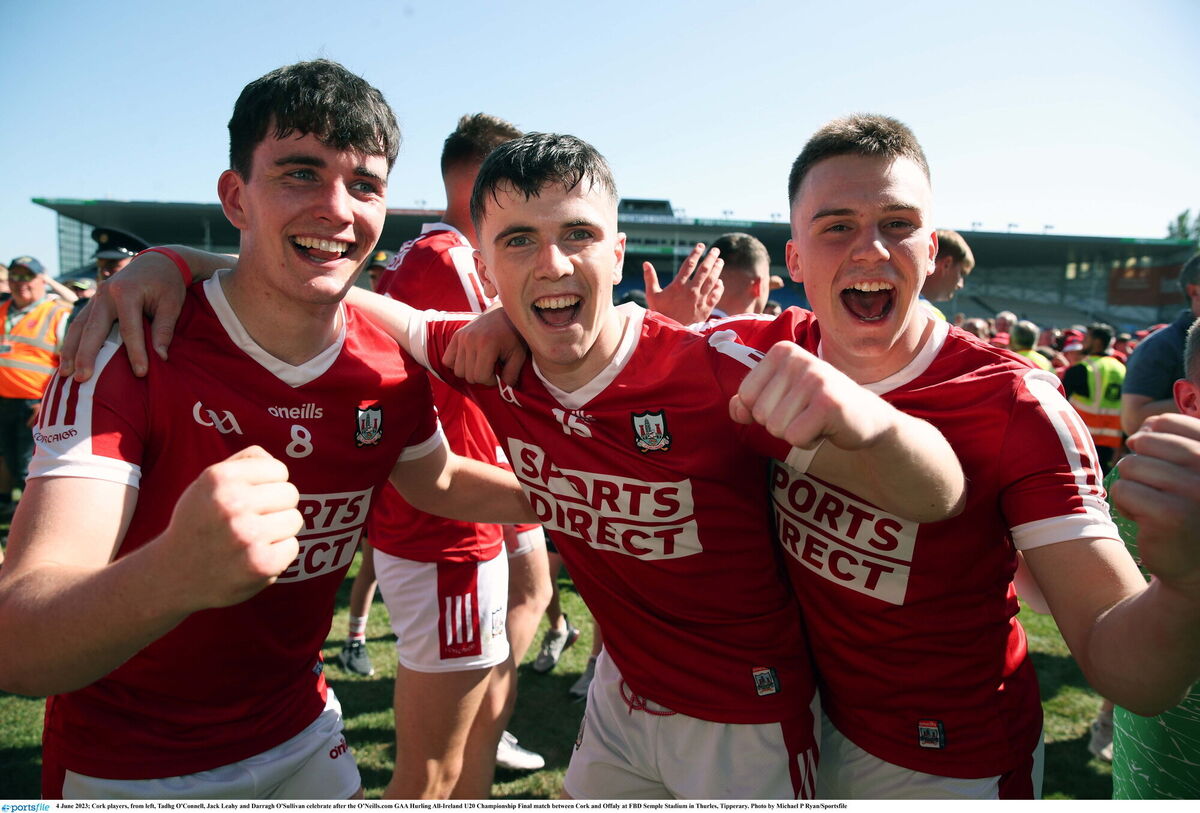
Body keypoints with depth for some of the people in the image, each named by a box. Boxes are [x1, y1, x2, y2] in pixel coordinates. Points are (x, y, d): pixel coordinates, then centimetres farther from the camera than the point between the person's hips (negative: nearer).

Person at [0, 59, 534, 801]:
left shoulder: (391, 374, -11)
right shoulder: (126, 351, -24)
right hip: (125, 770, -3)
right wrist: (173, 575, -52)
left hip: (300, 734, 4)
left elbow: (439, 483, 10)